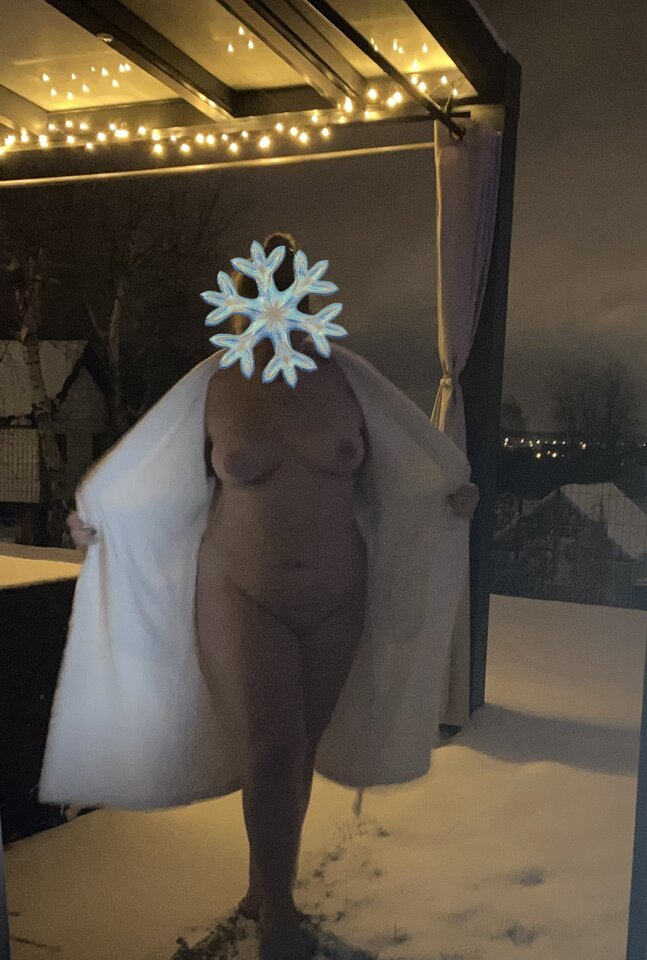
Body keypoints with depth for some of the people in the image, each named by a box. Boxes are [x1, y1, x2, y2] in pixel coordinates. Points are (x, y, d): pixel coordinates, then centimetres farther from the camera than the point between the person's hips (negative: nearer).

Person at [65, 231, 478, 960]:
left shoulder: (342, 380, -1)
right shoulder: (218, 386, -5)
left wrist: (452, 497, -1)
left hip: (333, 599, 2)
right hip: (243, 597, -2)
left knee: (298, 751, 11)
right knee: (270, 754, -7)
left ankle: (264, 890, 33)